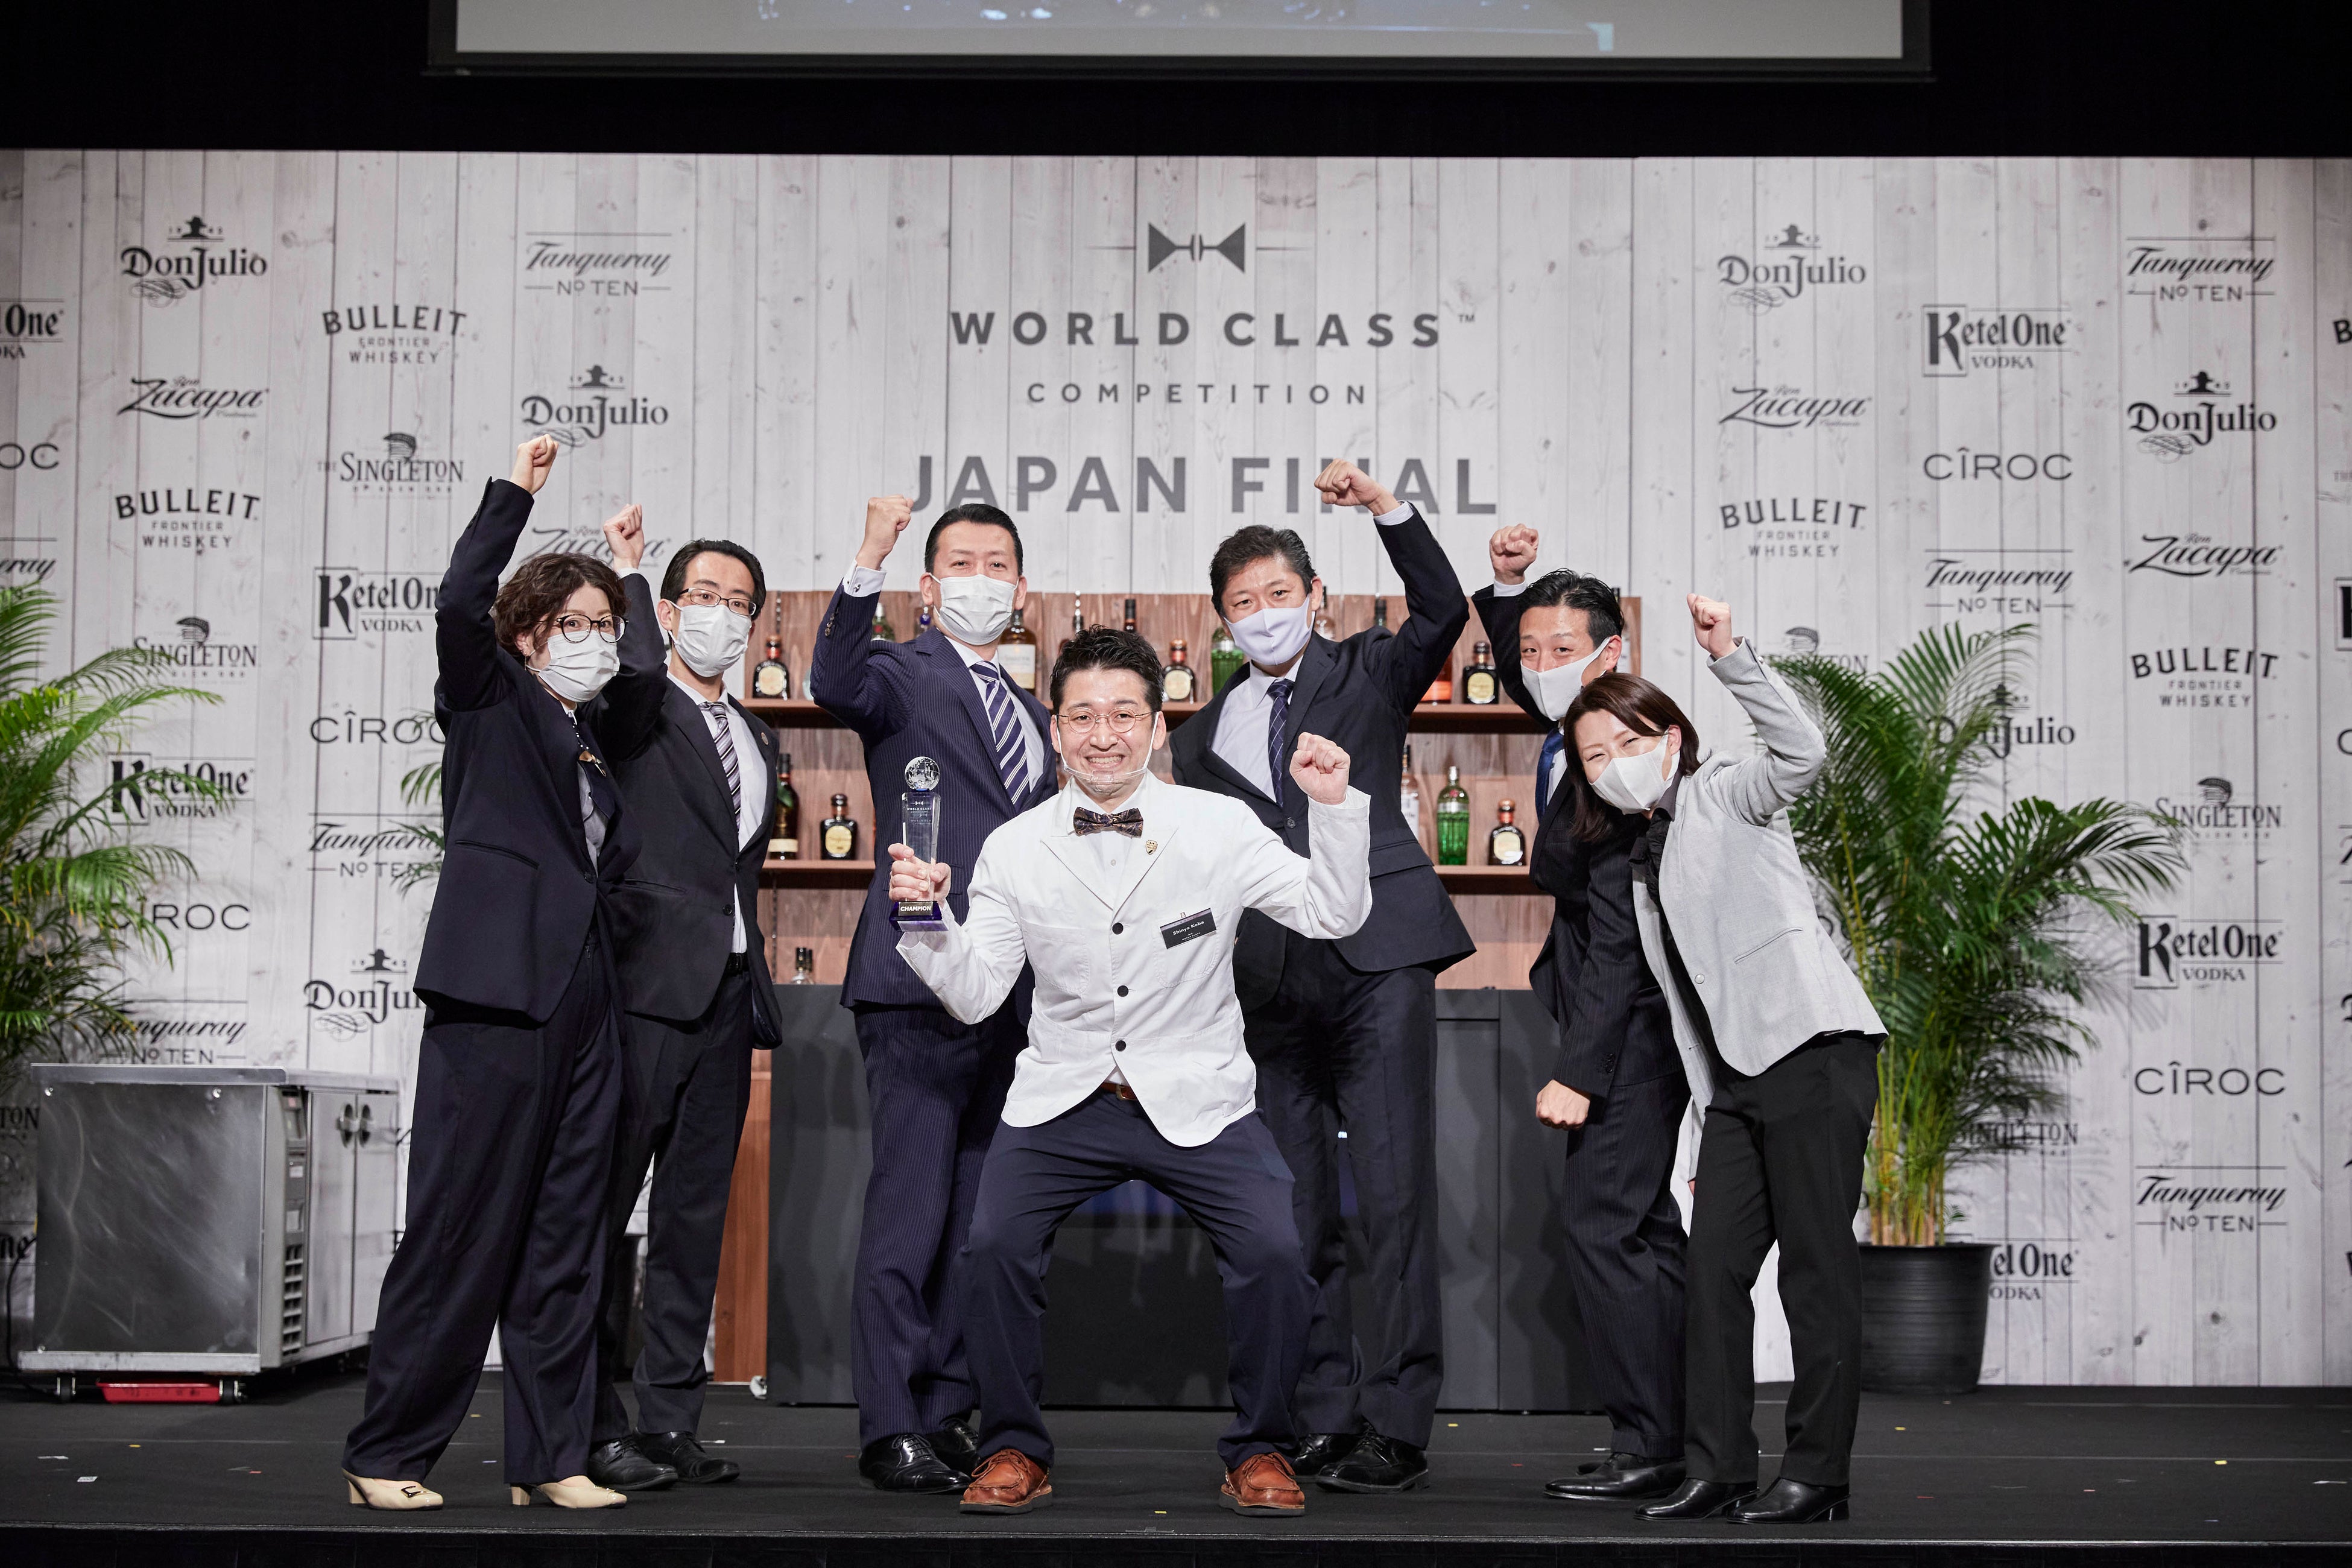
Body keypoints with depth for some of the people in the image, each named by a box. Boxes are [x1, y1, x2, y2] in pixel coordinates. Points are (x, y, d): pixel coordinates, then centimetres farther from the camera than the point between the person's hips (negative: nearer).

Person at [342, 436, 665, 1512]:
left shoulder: (596, 737, 21)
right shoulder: (490, 702, 4)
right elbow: (460, 605, -12)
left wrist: (626, 573, 32)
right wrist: (514, 493, -9)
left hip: (584, 1003, 7)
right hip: (495, 998, -7)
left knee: (566, 1242, 6)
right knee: (459, 1231, -4)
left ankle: (549, 1458, 11)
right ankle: (387, 1454, 5)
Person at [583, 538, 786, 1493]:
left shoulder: (756, 740, 22)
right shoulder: (636, 713, 1)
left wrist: (754, 972, 17)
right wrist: (627, 569, -7)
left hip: (729, 993, 7)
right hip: (651, 984, -7)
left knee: (696, 1215, 9)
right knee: (608, 1206, -5)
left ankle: (671, 1420, 14)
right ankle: (593, 1423, -1)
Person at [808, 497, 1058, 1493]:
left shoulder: (1030, 715, 23)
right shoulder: (905, 676, 2)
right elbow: (836, 686, -23)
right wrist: (867, 564, -35)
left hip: (1010, 995, 7)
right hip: (920, 982, -7)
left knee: (979, 1216, 10)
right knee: (909, 1207, -9)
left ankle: (948, 1414, 17)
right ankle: (890, 1430, -5)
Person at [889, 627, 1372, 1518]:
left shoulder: (1220, 827, 0)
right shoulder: (1014, 849, 3)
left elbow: (1335, 916, -2)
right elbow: (975, 996, 2)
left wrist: (1334, 806, -15)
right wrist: (928, 924, -15)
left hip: (1196, 1101, -1)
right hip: (1062, 1099, 1)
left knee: (1274, 1253, -21)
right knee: (993, 1245, -21)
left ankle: (1259, 1449, 4)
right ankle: (1015, 1450, 2)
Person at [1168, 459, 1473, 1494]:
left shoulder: (1366, 674, 11)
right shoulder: (1203, 739, 19)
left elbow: (1443, 614, -8)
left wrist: (1386, 511, -19)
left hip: (1375, 959, -4)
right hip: (1271, 988, 4)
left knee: (1395, 1195, -9)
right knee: (1298, 1217, 5)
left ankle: (1398, 1425, -7)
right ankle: (1324, 1420, 12)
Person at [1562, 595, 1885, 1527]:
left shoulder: (1722, 799, 1)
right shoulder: (1638, 856, 21)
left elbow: (1801, 752, -21)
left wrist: (1728, 656, -27)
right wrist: (1711, 1105, 17)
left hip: (1814, 1050, -8)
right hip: (1737, 1077, 8)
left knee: (1816, 1268, -4)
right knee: (1713, 1267, 3)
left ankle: (1817, 1475, 0)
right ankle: (1718, 1469, 8)